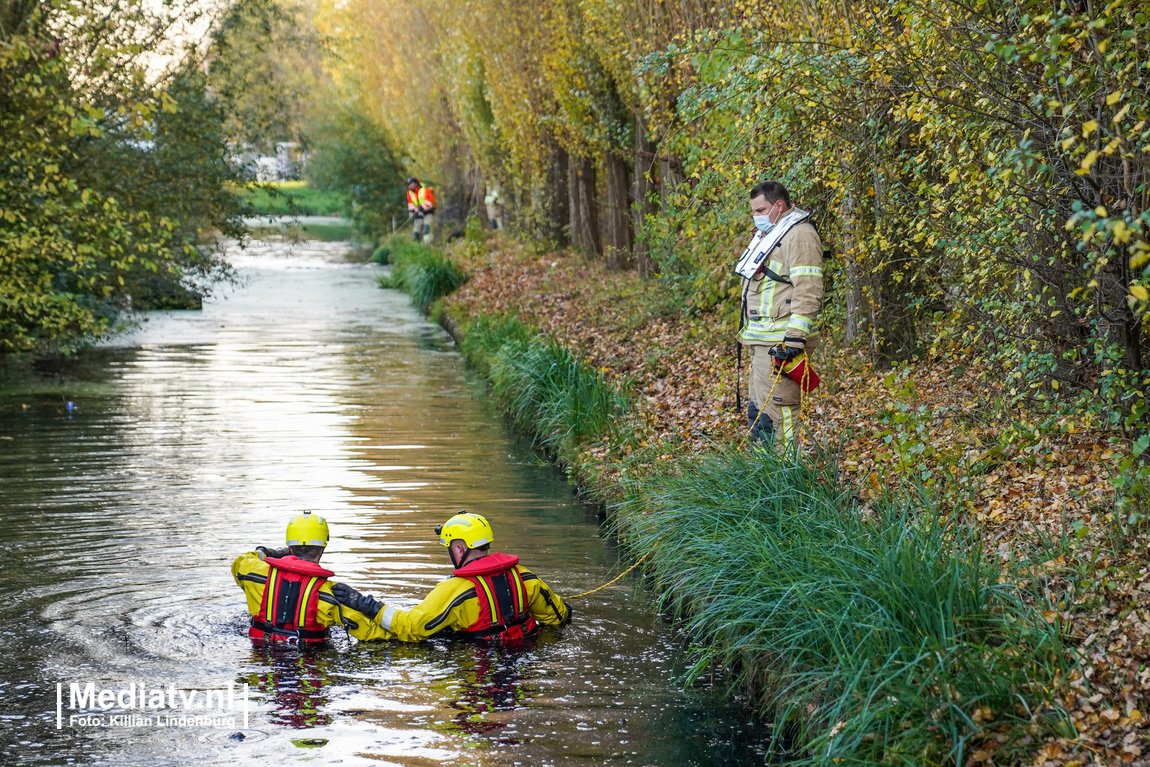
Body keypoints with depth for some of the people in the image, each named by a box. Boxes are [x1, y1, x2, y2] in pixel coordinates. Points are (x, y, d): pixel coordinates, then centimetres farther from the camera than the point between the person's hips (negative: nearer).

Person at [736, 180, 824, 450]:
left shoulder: (799, 236, -12)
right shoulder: (769, 234, 22)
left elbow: (808, 293, -20)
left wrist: (795, 338, -26)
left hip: (781, 344, -11)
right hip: (761, 342, 11)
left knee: (777, 410, -12)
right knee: (756, 411, 15)